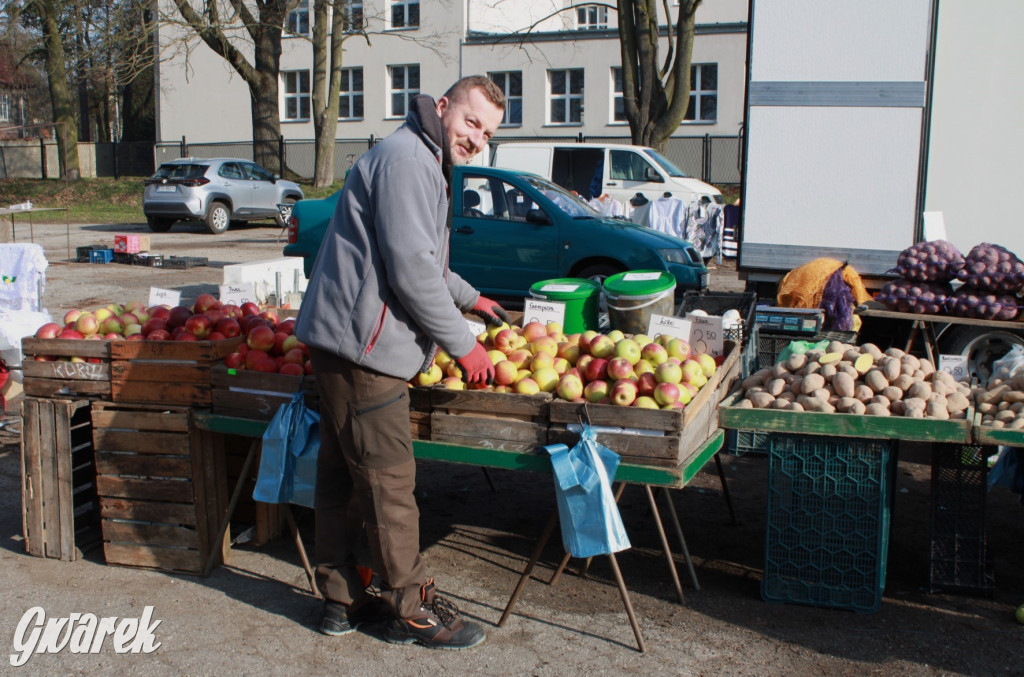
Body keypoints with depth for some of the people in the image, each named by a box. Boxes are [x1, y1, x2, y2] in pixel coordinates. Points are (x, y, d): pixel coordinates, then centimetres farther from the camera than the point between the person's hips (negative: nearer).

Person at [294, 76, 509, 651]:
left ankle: (343, 599, 27)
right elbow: (411, 269, -21)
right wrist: (463, 344, -14)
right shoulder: (405, 160, -14)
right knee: (389, 482, -1)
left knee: (343, 477, 16)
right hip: (361, 346, -11)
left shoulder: (425, 165, 21)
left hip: (345, 343, 11)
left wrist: (468, 297, 40)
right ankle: (412, 609, 11)